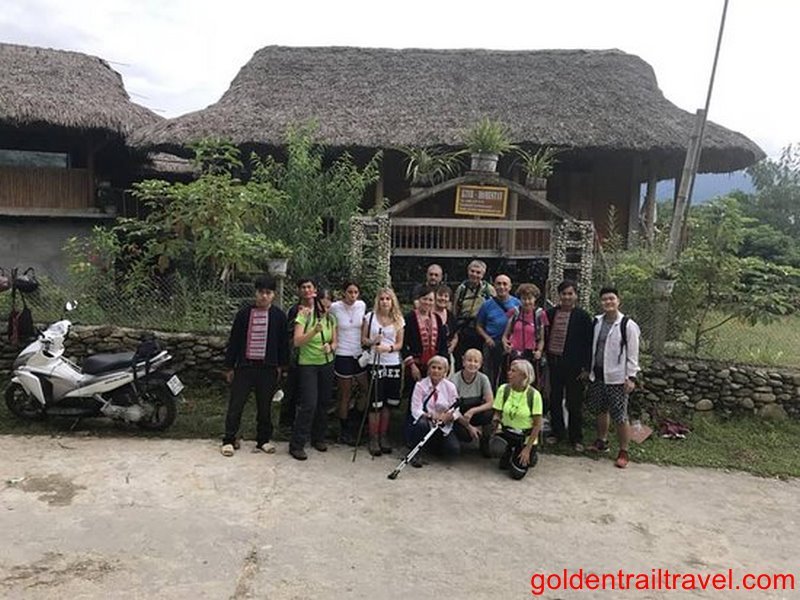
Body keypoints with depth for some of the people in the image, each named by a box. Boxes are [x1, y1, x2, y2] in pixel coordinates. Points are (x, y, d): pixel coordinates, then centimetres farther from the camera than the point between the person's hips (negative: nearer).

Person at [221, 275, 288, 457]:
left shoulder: (279, 316, 0)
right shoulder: (244, 314, -1)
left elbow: (283, 342, 6)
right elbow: (233, 341, 3)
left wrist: (280, 366, 5)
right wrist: (229, 367, 4)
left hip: (268, 368, 0)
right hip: (244, 366, 0)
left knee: (264, 407, 11)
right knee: (235, 405, 5)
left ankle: (263, 440, 25)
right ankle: (229, 440, 19)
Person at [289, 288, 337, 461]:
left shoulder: (331, 319, 3)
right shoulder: (305, 316, -11)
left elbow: (334, 342, 7)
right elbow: (297, 341, -17)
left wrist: (330, 347, -16)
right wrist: (314, 331, -32)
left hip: (327, 364, 5)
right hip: (308, 364, -5)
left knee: (324, 402, 9)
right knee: (308, 404, -11)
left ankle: (318, 438, 26)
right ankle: (296, 445, -1)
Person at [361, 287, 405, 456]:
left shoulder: (399, 320, 5)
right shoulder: (370, 317, 1)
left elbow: (400, 344, 4)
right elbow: (363, 340, 4)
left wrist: (388, 347, -14)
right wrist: (372, 342, -16)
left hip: (393, 364, 2)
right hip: (375, 364, -2)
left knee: (389, 403, 7)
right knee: (375, 403, -3)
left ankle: (384, 436, 21)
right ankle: (373, 439, 10)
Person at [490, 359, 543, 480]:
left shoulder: (534, 394, -17)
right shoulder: (503, 389, -10)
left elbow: (537, 424, -11)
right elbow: (497, 413, -3)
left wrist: (527, 449, -13)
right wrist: (496, 420, -28)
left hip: (526, 435, -2)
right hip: (506, 431, 2)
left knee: (517, 473, -12)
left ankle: (531, 456, 20)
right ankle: (508, 452, 13)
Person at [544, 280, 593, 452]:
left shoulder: (582, 316, -6)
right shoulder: (551, 313, 5)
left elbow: (588, 343, -6)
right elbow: (544, 335, 14)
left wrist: (586, 367, -9)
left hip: (573, 365, -4)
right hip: (554, 362, 4)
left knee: (574, 403, 5)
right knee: (555, 400, 13)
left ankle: (576, 438, 17)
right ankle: (557, 432, 28)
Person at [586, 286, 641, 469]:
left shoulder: (628, 325, -11)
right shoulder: (597, 322, 5)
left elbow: (633, 354, -9)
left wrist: (631, 377, -12)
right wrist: (588, 369, 15)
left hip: (617, 378, -5)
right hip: (597, 375, 6)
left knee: (620, 416, -2)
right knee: (601, 411, 18)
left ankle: (623, 452, 11)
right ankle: (601, 441, 35)